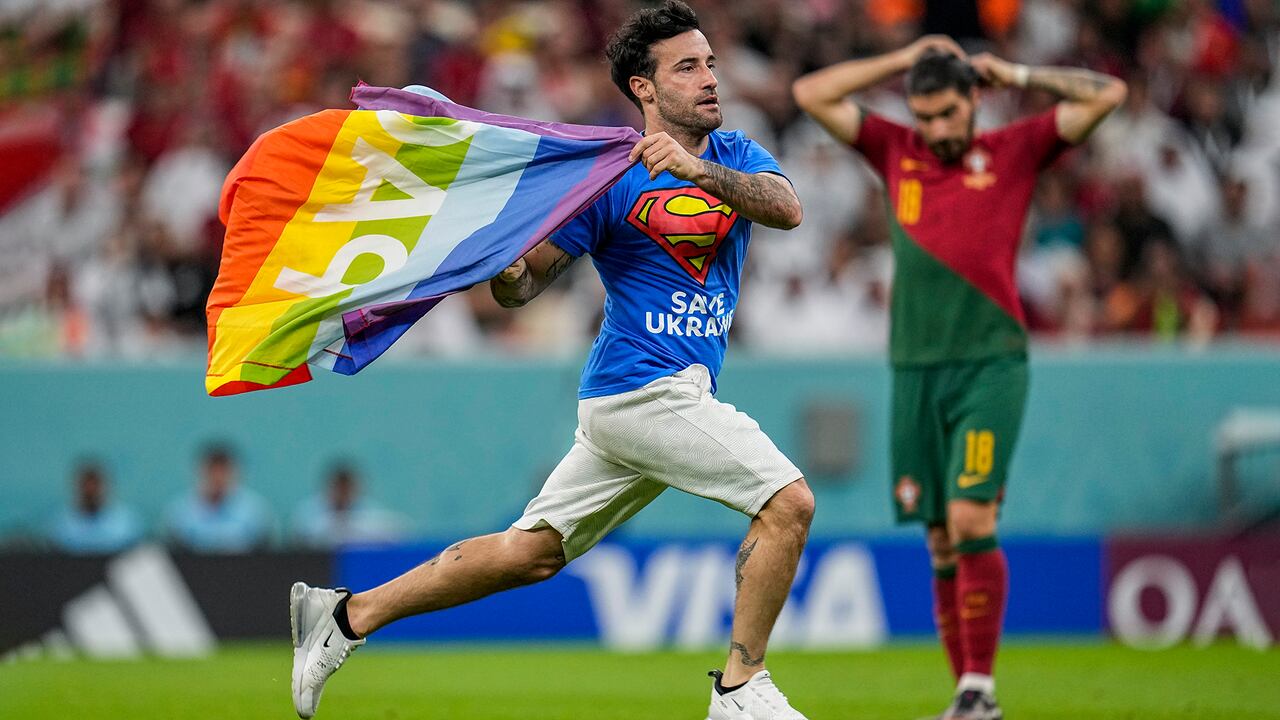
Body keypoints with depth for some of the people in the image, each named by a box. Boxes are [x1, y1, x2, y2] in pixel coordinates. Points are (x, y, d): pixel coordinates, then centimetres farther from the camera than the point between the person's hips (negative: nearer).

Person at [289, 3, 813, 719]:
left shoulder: (736, 155, 11)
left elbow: (788, 208, -9)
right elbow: (526, 278, -4)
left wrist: (699, 170, -25)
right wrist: (506, 270, -28)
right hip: (647, 385, -7)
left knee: (530, 552, 9)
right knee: (789, 502, -14)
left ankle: (347, 615, 15)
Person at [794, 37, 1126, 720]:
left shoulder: (1014, 152, 6)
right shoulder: (896, 152, 14)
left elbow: (1107, 93, 3)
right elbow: (810, 94, 14)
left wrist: (1015, 74, 7)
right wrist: (901, 60, 12)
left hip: (990, 364, -4)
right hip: (914, 370, 4)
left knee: (971, 521, -16)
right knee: (941, 541, 3)